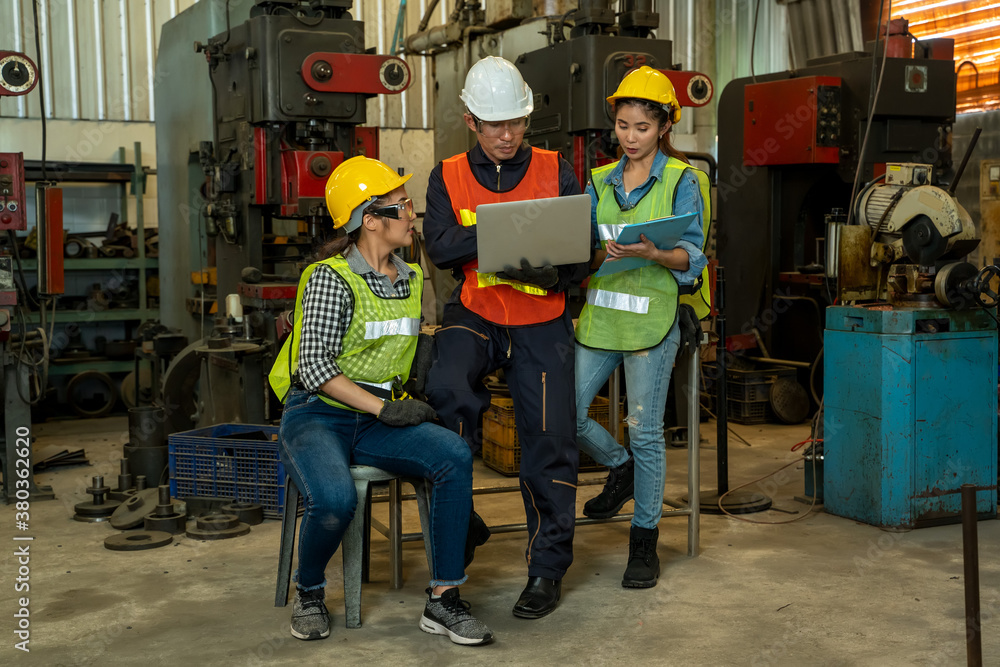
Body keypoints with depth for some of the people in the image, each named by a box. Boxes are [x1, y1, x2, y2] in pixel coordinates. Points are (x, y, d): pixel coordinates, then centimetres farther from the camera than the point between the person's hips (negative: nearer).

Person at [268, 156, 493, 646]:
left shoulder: (411, 279, 12)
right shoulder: (331, 279, -10)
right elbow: (314, 367, -15)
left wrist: (415, 402, 5)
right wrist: (383, 408, -18)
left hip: (378, 420, 6)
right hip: (317, 417, -5)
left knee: (454, 455, -24)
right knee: (335, 500, -35)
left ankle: (442, 600, -18)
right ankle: (308, 594, -1)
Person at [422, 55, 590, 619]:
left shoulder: (555, 172, 3)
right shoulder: (449, 177, 4)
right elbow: (440, 246, -11)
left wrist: (553, 273, -23)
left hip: (541, 322, 0)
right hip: (475, 315, 0)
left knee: (550, 440, -3)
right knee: (446, 388, -30)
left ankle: (548, 567, 12)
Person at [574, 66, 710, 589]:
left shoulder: (682, 180, 0)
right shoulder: (600, 181, 13)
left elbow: (691, 256, -5)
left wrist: (653, 253, -25)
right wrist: (601, 252, -13)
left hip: (652, 315, -5)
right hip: (599, 312, 5)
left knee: (645, 430, -1)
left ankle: (644, 542, 13)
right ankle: (621, 469, 29)